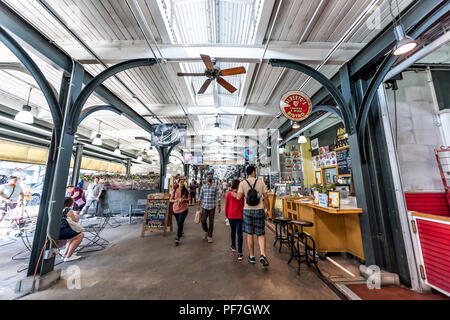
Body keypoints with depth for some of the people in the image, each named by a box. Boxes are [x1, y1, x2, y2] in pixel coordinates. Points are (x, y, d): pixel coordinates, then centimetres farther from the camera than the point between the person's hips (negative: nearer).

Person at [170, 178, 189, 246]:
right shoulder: (174, 190, -5)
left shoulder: (185, 191, -6)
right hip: (176, 208, 2)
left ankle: (178, 238, 4)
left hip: (183, 209, -2)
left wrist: (183, 199, -16)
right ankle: (180, 232, 46)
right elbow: (170, 200, -1)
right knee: (178, 223, 18)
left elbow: (188, 198, 2)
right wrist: (176, 200, -20)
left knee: (180, 223, -8)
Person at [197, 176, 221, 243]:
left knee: (211, 222, 5)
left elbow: (218, 196, -4)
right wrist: (199, 205, 10)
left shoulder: (215, 186, -2)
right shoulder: (203, 186, 7)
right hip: (204, 206, 2)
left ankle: (210, 236, 22)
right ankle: (206, 231, 27)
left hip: (212, 207, -2)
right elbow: (200, 196, 11)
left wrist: (219, 205, -10)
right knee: (203, 220, -2)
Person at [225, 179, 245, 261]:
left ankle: (233, 247, 41)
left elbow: (226, 205, 2)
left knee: (233, 231, 23)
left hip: (231, 216, 2)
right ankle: (239, 253, 3)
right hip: (239, 216, -2)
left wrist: (226, 215, 17)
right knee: (239, 234, 3)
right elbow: (244, 205, 0)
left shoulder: (229, 194, -6)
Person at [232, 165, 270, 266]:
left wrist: (233, 194, 11)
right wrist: (267, 209, 11)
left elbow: (238, 197, -10)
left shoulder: (242, 183, -5)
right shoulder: (261, 182, -1)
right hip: (259, 210, 0)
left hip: (248, 210, 0)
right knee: (261, 234, 12)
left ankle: (252, 257, 24)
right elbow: (266, 197, 0)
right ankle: (262, 255, -3)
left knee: (250, 234, 13)